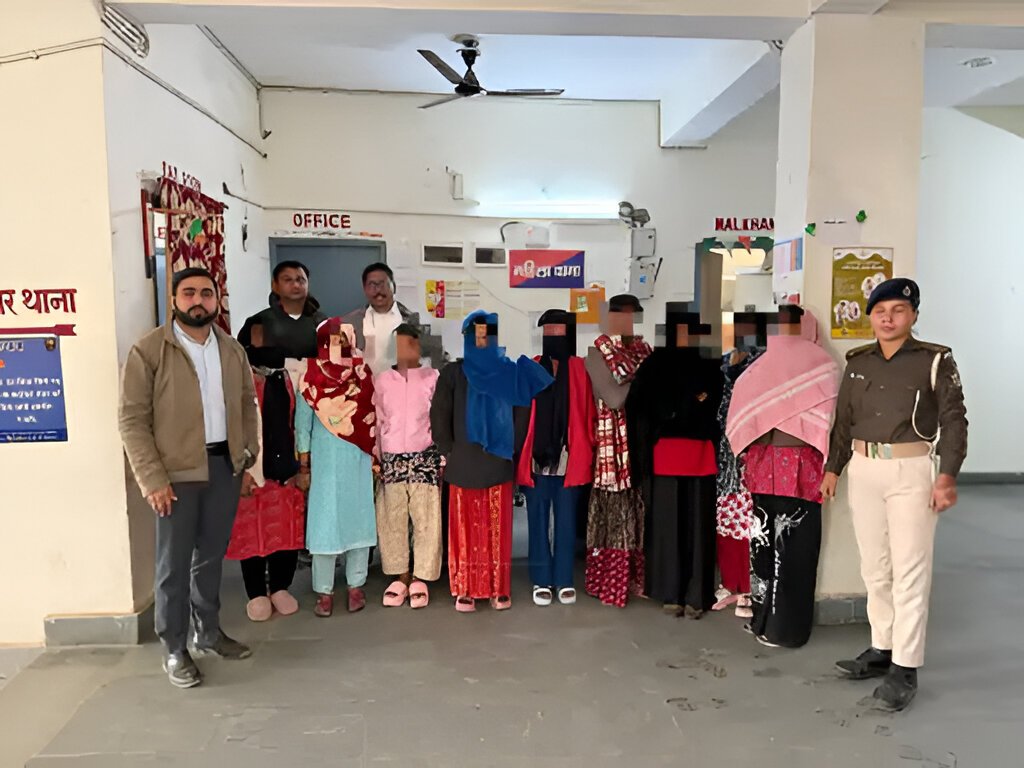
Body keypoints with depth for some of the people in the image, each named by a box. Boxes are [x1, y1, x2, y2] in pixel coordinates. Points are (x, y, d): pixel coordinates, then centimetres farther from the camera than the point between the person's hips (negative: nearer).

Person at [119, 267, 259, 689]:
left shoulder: (232, 349, 7)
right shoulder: (148, 350, -9)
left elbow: (247, 401, 15)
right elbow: (132, 419, -11)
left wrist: (250, 450, 5)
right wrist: (153, 479, -15)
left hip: (225, 464, 5)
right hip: (177, 470, -4)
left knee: (211, 554, 16)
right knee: (174, 563, 5)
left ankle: (208, 632, 32)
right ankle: (174, 650, 20)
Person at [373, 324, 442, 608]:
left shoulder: (433, 378, -1)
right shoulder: (382, 380, 5)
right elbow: (376, 422, 9)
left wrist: (444, 457, -1)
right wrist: (374, 459, 5)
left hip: (424, 459, -2)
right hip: (391, 460, 2)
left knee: (427, 521, 1)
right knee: (391, 521, 6)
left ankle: (420, 579, 17)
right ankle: (400, 577, 22)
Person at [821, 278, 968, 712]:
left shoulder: (936, 360, -1)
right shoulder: (857, 363, 11)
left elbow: (953, 420, -5)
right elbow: (843, 421, 15)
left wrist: (948, 475, -13)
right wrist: (832, 469, 13)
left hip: (912, 470, -4)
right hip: (864, 470, 5)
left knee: (909, 571, -2)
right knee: (874, 567, 12)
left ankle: (905, 668, 5)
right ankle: (881, 649, 24)